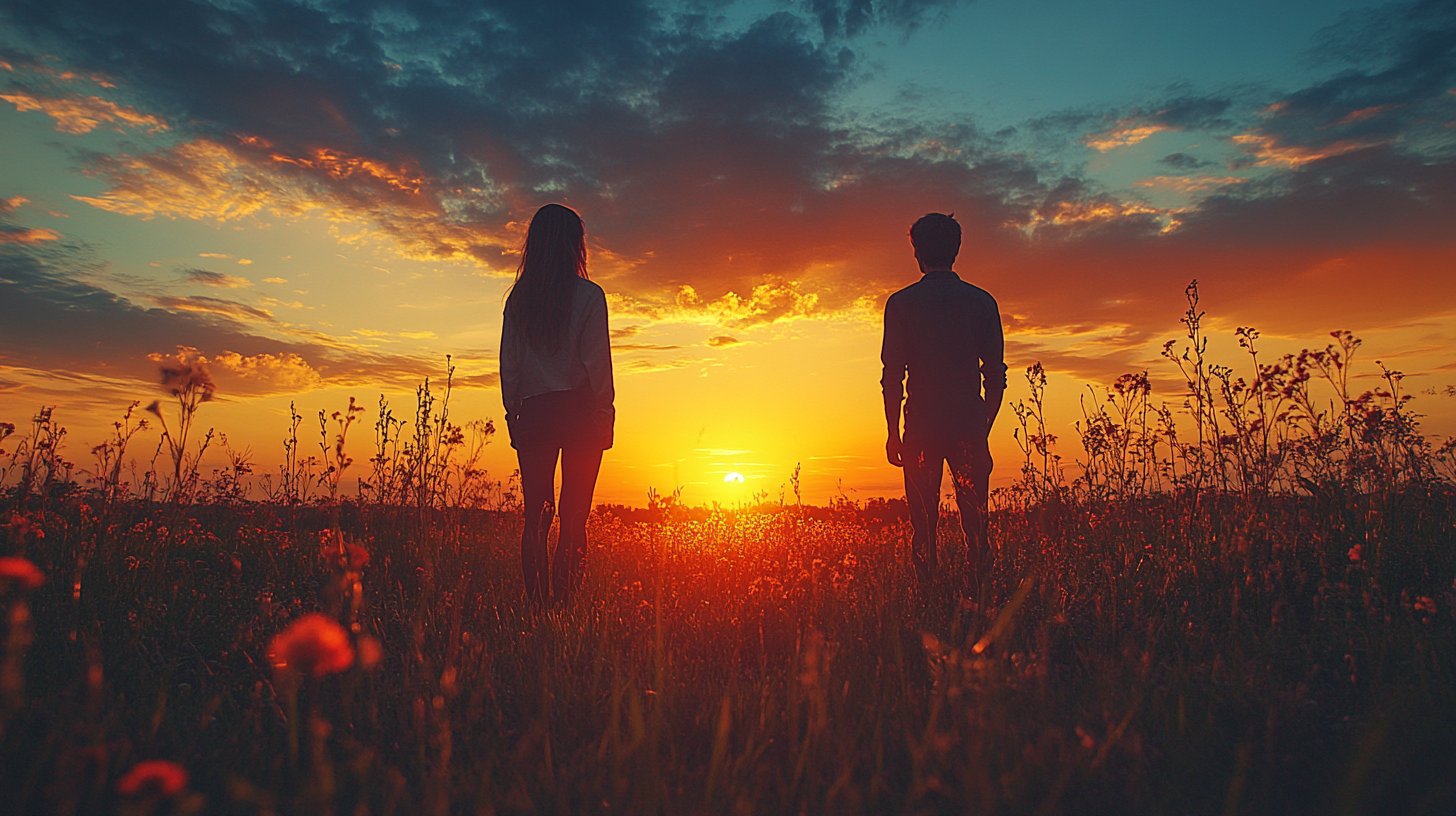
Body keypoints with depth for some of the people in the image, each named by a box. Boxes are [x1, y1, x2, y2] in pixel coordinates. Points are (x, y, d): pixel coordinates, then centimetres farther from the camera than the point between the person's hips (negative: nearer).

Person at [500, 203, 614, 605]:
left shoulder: (519, 297, 8)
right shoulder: (588, 295, -3)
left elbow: (508, 362, 8)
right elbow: (597, 362, -7)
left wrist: (514, 414, 13)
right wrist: (604, 414, -1)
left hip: (533, 412, 4)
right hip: (578, 410, -3)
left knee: (536, 514, 8)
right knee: (573, 514, 0)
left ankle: (537, 601, 8)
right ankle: (564, 599, -1)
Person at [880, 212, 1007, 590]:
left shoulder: (901, 303, 0)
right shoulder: (982, 301, 6)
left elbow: (892, 375, -3)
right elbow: (995, 375, 7)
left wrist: (893, 432, 3)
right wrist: (983, 430, 14)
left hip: (922, 427, -1)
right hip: (970, 425, 2)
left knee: (923, 524, 6)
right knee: (975, 522, 9)